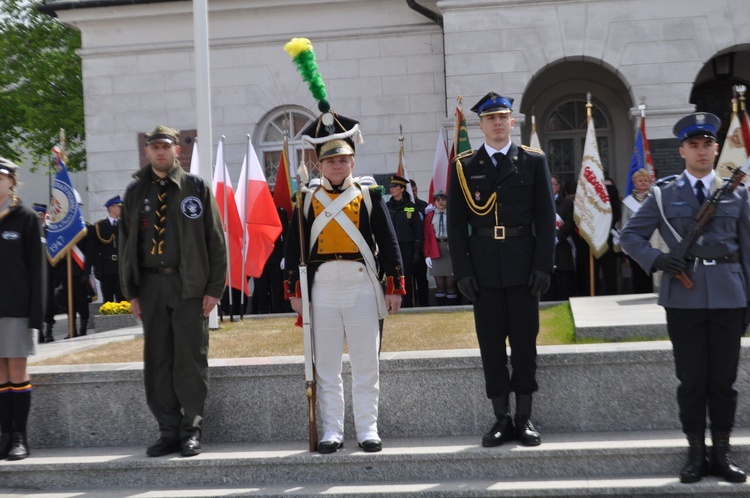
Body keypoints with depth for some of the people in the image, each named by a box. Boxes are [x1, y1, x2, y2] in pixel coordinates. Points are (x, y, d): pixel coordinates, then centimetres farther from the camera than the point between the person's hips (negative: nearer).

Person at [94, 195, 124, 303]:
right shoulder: (99, 226, 1)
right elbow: (95, 249, -2)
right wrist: (97, 269, -7)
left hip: (122, 269, 1)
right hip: (106, 269, -1)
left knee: (122, 300, 2)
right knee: (108, 301, 5)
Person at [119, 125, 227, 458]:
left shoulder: (196, 188, 3)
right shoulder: (135, 193, 12)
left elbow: (215, 240, 0)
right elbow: (125, 244, 13)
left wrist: (214, 288, -7)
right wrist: (130, 291, 6)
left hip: (189, 285, -3)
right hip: (150, 285, 3)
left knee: (190, 361, -1)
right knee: (157, 362, 6)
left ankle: (191, 431, 8)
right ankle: (168, 431, 14)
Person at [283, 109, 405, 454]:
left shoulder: (370, 196, 5)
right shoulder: (308, 200, 8)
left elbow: (388, 242, 4)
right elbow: (292, 247, 8)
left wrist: (394, 286, -1)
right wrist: (293, 290, 3)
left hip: (362, 287, -1)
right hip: (322, 288, 1)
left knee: (365, 365, 3)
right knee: (326, 365, 5)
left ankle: (368, 429, 12)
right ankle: (332, 431, 14)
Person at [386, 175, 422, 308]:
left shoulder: (411, 207, 1)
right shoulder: (386, 206, 8)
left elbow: (418, 230, 1)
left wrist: (417, 250, -4)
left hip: (406, 247, -2)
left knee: (407, 277, 0)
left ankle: (408, 304, 7)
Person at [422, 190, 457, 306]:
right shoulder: (430, 216, 9)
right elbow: (427, 237, 6)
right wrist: (427, 255, -1)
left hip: (451, 251, -1)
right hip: (436, 252, 1)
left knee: (451, 283, 0)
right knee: (439, 284, 2)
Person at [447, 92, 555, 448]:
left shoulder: (533, 161, 6)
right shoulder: (464, 167, 7)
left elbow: (546, 217, 3)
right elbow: (456, 223, 5)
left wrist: (543, 266, -6)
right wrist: (462, 271, -3)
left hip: (523, 265, 0)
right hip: (484, 267, 1)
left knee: (524, 341, 4)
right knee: (491, 344, 4)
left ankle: (524, 418, 13)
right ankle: (501, 419, 11)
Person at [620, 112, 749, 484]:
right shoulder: (664, 195, 6)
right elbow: (629, 235, 7)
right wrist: (655, 258, -11)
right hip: (683, 297, -1)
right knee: (691, 378, 5)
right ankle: (696, 453, 14)